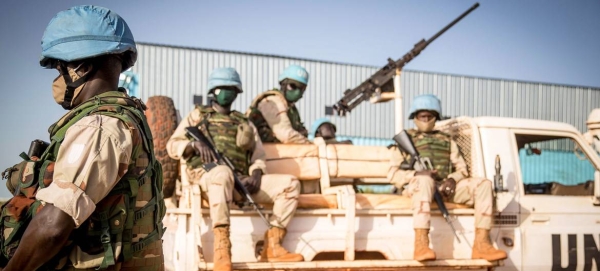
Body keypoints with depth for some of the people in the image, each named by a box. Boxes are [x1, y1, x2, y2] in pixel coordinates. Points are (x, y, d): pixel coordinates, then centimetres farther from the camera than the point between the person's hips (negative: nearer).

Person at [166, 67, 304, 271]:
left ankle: (272, 247, -16)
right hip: (207, 176, -4)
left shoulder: (245, 123, 27)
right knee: (223, 172, -42)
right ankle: (222, 250, -47)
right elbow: (172, 145, 11)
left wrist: (256, 174, -7)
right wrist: (194, 144, -11)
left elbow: (259, 155, 16)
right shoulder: (198, 115, 20)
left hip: (241, 181, 4)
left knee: (290, 184, -12)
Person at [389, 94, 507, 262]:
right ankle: (421, 245, -51)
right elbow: (394, 174, 6)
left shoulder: (447, 140, 27)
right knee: (425, 179, -40)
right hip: (417, 185, -4)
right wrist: (416, 174, -15)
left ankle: (481, 244, -26)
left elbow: (462, 168, 17)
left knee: (483, 184, -18)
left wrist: (452, 179, -8)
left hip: (446, 187, 4)